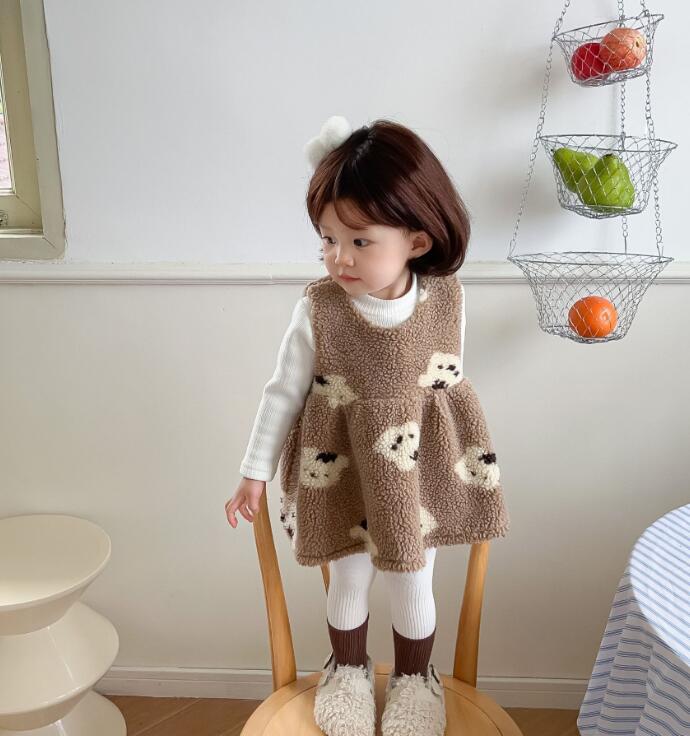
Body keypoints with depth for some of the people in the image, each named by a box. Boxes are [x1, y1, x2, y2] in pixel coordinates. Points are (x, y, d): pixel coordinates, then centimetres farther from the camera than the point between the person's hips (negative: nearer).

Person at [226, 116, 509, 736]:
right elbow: (284, 392, -8)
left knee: (413, 584, 17)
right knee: (349, 580, 18)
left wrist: (454, 452, 10)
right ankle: (349, 668, 49)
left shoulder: (449, 299, -15)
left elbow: (450, 378, 1)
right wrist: (255, 472, -1)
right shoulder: (318, 309, -19)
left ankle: (414, 678, 47)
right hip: (341, 469, 0)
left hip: (423, 465, 1)